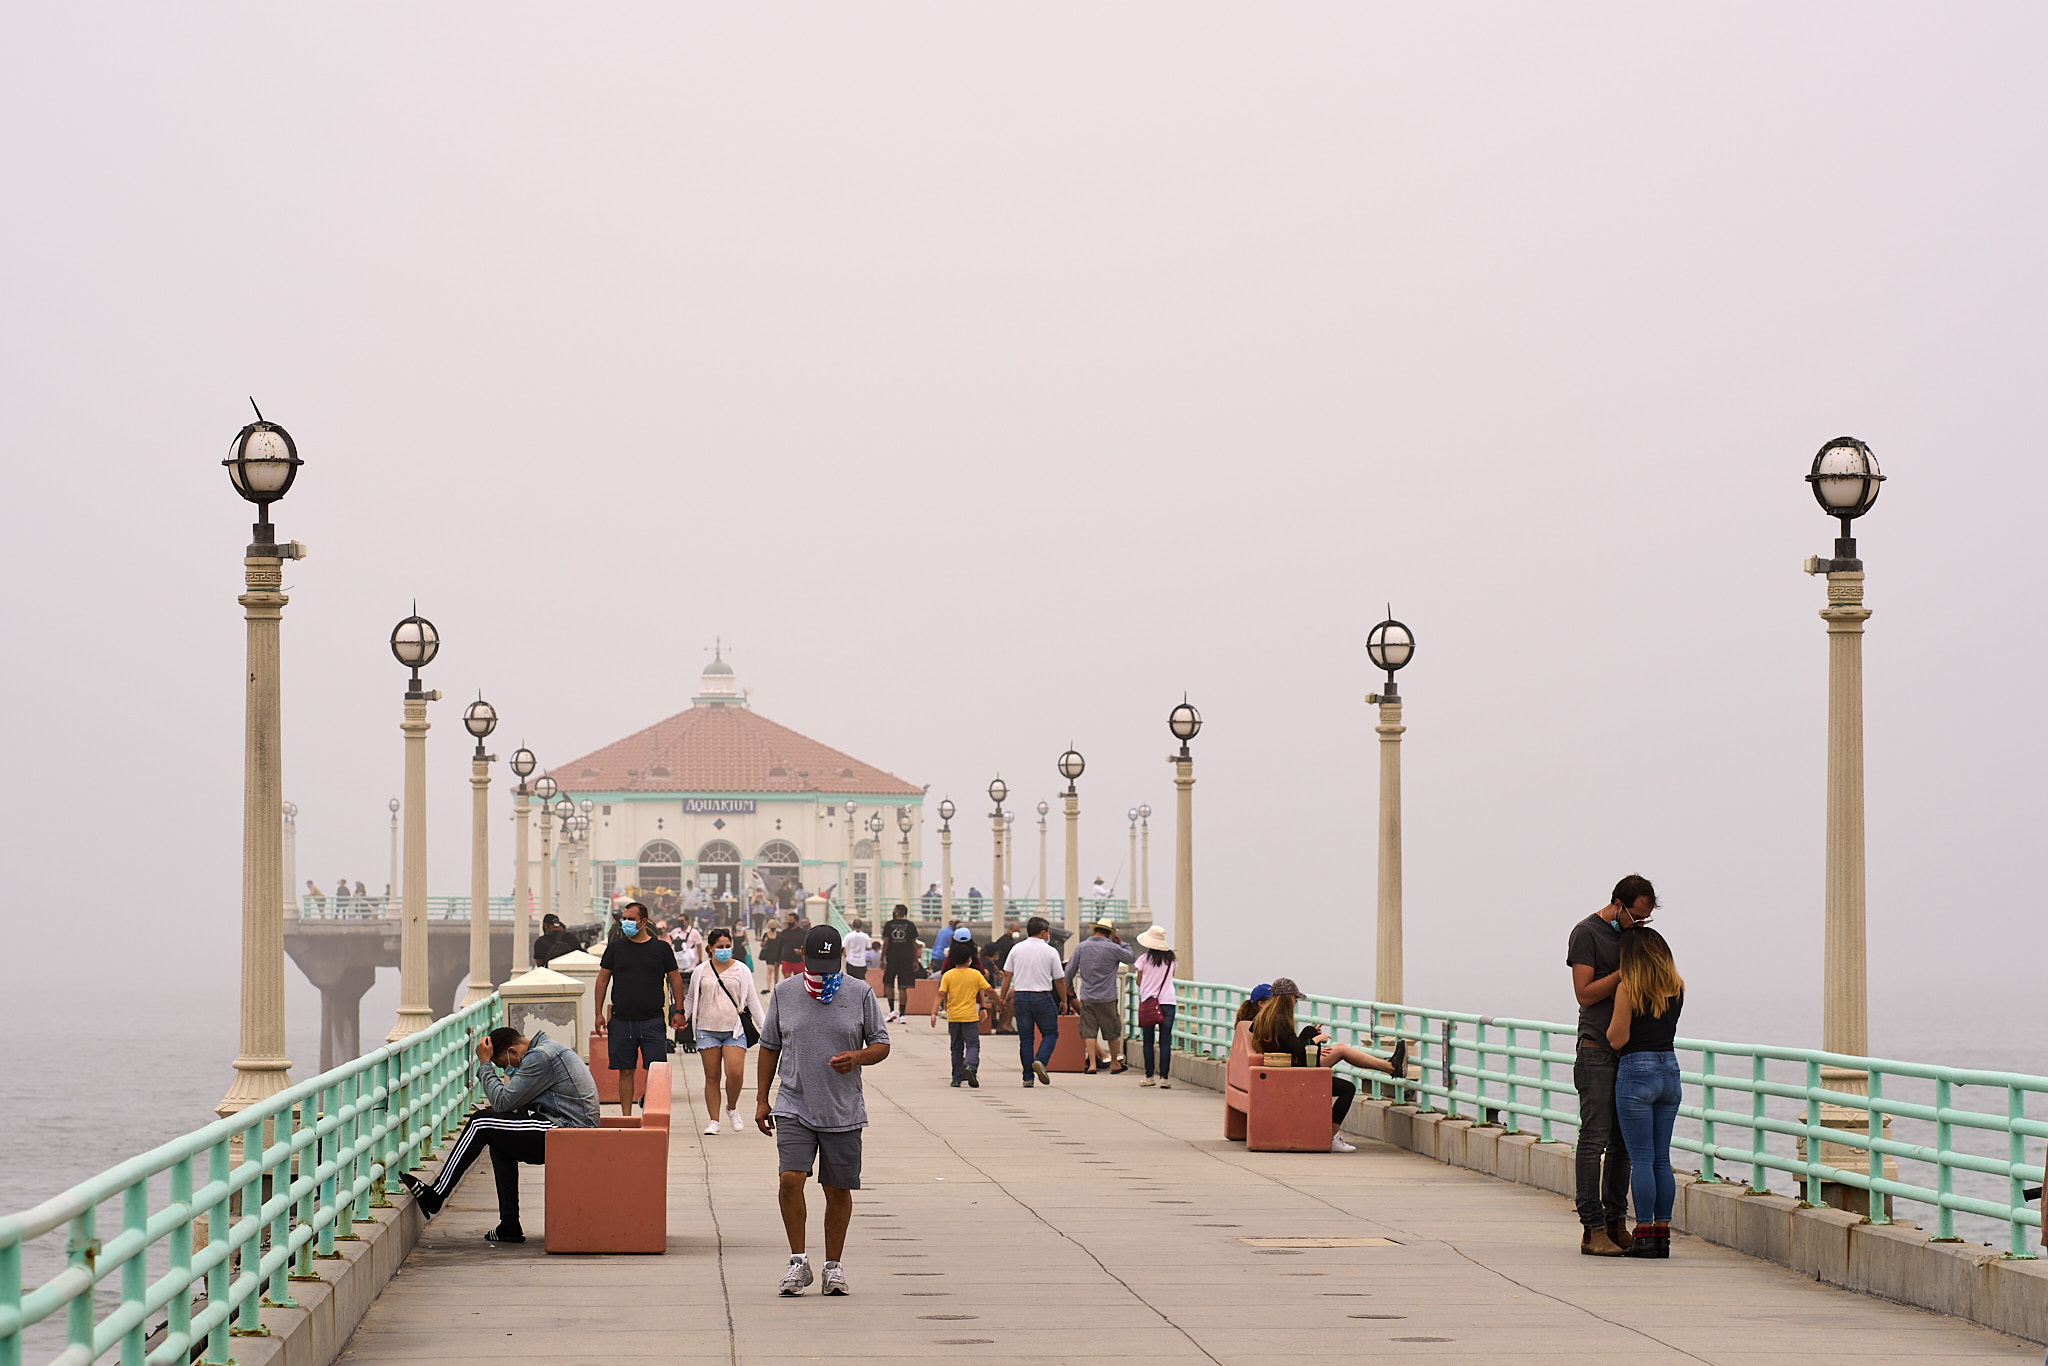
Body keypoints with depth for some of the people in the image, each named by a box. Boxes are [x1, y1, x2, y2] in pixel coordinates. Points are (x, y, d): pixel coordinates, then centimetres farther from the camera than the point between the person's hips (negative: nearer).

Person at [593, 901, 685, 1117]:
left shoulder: (661, 948, 5)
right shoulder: (615, 948, 8)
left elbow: (675, 978, 9)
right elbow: (602, 980, 10)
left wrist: (678, 1011, 2)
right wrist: (599, 1013, 4)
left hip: (652, 1020, -1)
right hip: (622, 1022, 1)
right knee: (625, 1072, 4)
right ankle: (626, 1118, 9)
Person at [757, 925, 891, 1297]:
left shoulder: (860, 993, 2)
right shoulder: (783, 993, 6)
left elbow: (882, 1044, 6)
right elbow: (769, 1047, 14)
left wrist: (857, 1057, -16)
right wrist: (762, 1099, 11)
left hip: (843, 1112, 0)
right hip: (794, 1108, 0)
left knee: (838, 1190, 5)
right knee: (790, 1179, -17)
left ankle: (833, 1266, 20)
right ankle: (799, 1261, -4)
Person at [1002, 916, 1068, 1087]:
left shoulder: (1016, 949, 4)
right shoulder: (1050, 952, -3)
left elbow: (1007, 975, 4)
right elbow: (1059, 980, 1)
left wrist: (1003, 998, 11)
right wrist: (1063, 1001, 12)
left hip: (1020, 996, 3)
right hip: (1042, 996, -3)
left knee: (1025, 1038, 7)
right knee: (1050, 1033, 9)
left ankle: (1028, 1077, 5)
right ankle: (1040, 1061, -17)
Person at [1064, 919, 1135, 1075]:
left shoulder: (1081, 948, 1)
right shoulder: (1112, 948, -9)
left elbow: (1069, 970, 7)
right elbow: (1132, 958, 5)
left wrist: (1068, 987, 23)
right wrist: (1121, 943, 15)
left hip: (1086, 997, 3)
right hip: (1107, 998, -3)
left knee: (1089, 1031, 3)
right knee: (1112, 1032, 10)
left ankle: (1092, 1064, -6)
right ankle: (1114, 1064, 20)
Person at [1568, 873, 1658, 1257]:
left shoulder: (1632, 933, 16)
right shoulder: (1586, 933, -6)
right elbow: (1585, 993, -12)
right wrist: (1625, 971, -16)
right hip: (1597, 1051, -7)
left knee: (1623, 1142, 8)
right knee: (1595, 1140, -8)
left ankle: (1616, 1225, 13)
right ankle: (1592, 1229, -8)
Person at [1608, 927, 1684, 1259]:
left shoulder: (1628, 988, -11)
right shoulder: (1677, 988, 5)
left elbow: (1617, 1039, -12)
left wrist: (1610, 1021, 10)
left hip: (1636, 1072, -6)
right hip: (1670, 1070, 6)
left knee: (1641, 1158, -3)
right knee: (1661, 1158, 9)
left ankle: (1644, 1233, -4)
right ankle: (1663, 1232, 9)